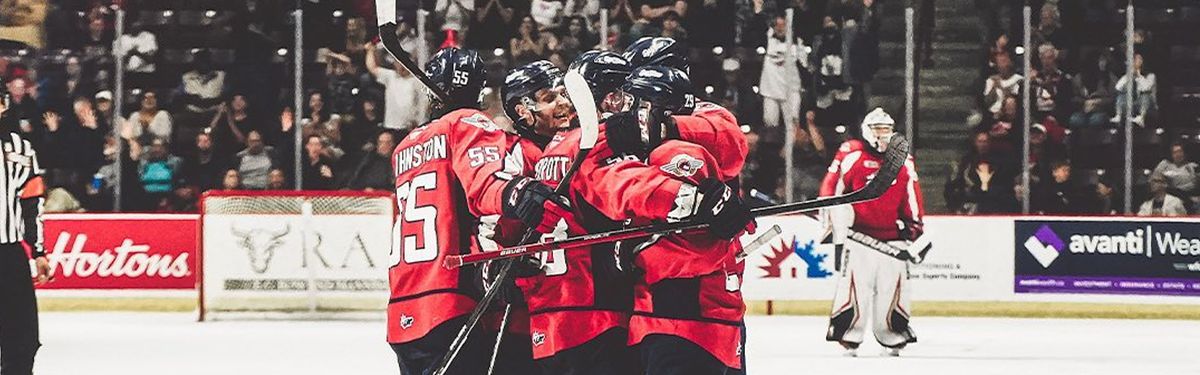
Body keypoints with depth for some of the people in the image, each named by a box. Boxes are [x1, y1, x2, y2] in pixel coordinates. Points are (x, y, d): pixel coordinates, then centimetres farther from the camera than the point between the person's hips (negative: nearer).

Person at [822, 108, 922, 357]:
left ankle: (892, 336, 14)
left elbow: (912, 195, 16)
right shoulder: (851, 154, -1)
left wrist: (915, 224, 10)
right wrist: (834, 217, -10)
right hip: (858, 233, -4)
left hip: (893, 236, 4)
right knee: (854, 282, -10)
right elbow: (832, 186, -2)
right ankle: (848, 336, -4)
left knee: (894, 285, 3)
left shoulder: (903, 160, 12)